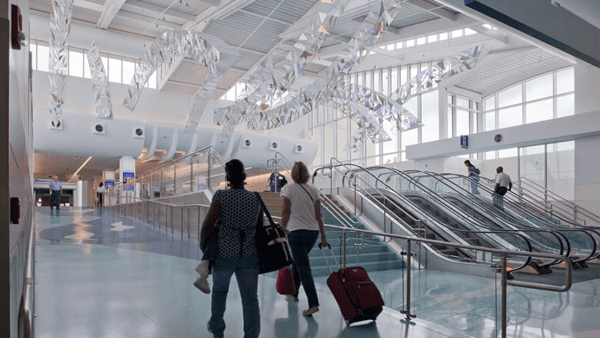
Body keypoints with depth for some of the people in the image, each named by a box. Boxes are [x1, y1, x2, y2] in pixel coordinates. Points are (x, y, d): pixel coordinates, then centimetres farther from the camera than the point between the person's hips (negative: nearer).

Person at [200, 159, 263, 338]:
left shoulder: (221, 196, -12)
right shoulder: (256, 199, -1)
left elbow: (208, 224, -13)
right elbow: (260, 227, 7)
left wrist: (203, 243, 4)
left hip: (224, 255, -1)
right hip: (249, 256, 1)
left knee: (219, 291, 24)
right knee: (250, 298, 6)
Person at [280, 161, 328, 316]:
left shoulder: (289, 188, -5)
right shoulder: (313, 189, 7)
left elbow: (285, 212, -7)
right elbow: (318, 215, 5)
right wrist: (323, 236, 8)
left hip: (297, 232, -5)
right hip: (313, 231, 6)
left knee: (304, 268, -3)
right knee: (297, 262, 24)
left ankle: (313, 304, -8)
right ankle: (293, 293, 37)